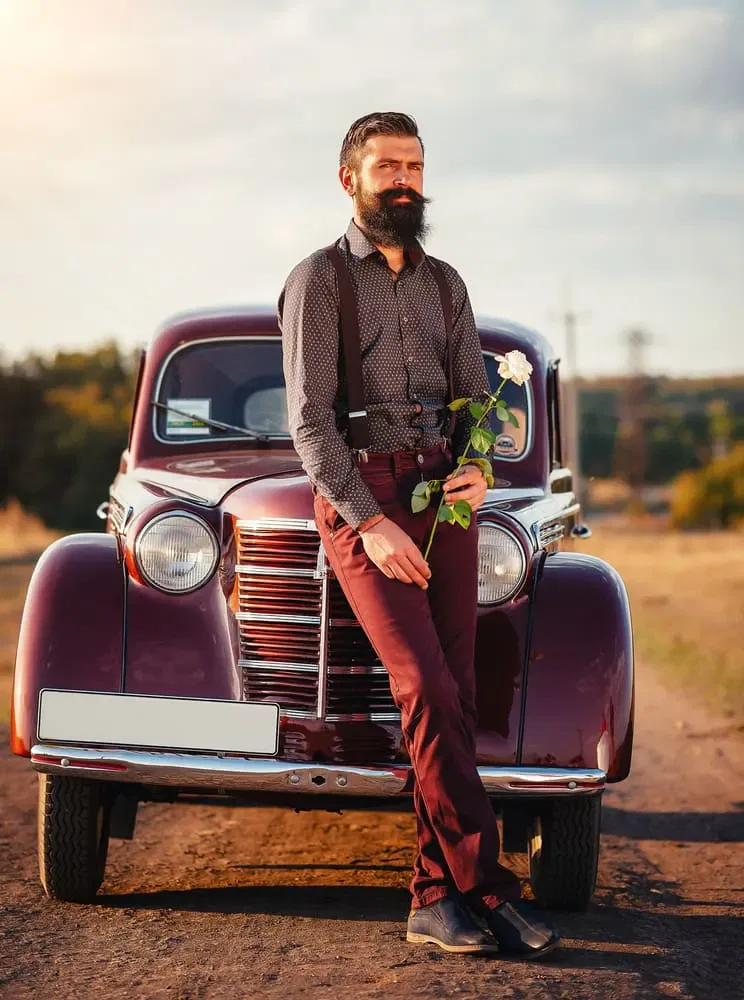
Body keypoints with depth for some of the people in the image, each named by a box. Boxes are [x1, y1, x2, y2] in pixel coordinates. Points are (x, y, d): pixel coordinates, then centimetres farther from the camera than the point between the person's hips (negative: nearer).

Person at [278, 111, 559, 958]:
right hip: (360, 495, -5)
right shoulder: (319, 279, 1)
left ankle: (436, 899, 3)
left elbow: (475, 397, 17)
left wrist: (479, 468, -6)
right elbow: (309, 418, -7)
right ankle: (489, 889, -16)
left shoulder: (444, 283, 18)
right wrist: (369, 522, -16)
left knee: (454, 695, -1)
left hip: (442, 493, 5)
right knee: (425, 689, -17)